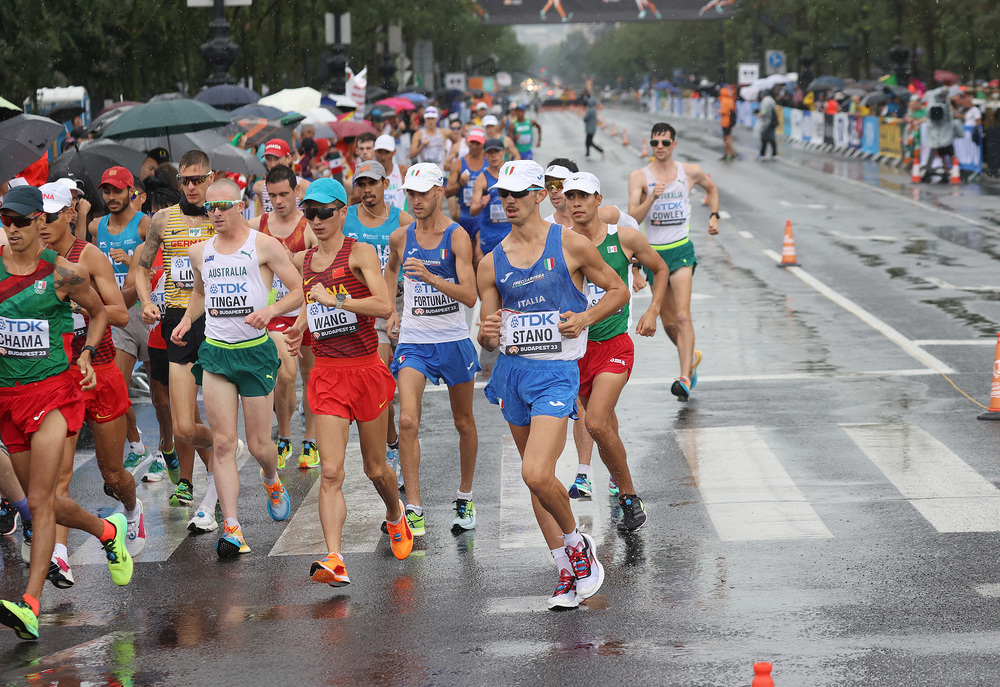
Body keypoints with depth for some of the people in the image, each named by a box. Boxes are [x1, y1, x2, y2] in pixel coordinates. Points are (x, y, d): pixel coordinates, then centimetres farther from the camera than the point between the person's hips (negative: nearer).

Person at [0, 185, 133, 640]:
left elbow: (99, 312, 12)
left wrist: (87, 353, -1)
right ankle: (107, 532, 42)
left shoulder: (64, 273, -6)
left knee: (39, 500, -14)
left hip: (53, 390, -5)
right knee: (44, 500, 13)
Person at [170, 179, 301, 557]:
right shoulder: (200, 252, 10)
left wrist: (270, 310, -21)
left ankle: (272, 481, 39)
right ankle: (232, 529, -8)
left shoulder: (264, 246, -4)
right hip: (215, 353, 3)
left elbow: (297, 291, -3)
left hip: (256, 352, -3)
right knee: (223, 443, -6)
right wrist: (187, 320, 10)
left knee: (259, 444, 2)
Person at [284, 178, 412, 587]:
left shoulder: (359, 253, -7)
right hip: (327, 373, 3)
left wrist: (335, 301, -26)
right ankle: (334, 561, -19)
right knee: (330, 472, -11)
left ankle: (395, 516, 44)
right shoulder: (303, 261, 8)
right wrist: (300, 327, 9)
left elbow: (385, 306, -21)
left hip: (365, 369, -3)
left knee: (375, 468, 12)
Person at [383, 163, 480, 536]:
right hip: (413, 341, 1)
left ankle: (465, 499, 31)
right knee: (408, 421, -15)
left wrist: (430, 277, -32)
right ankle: (413, 510, -14)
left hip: (454, 341, -1)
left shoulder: (457, 237, -10)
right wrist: (390, 310, 21)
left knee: (464, 423, 11)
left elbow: (470, 296, -19)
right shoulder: (400, 238, 1)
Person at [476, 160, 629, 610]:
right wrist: (488, 335, -12)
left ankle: (577, 543, 7)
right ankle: (567, 572, 22)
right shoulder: (492, 263, 8)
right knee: (534, 477, 10)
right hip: (511, 370, 5)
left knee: (537, 474, -20)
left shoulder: (570, 245, -4)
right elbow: (489, 339, 11)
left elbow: (618, 290, 6)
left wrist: (585, 318, -11)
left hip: (555, 372, -5)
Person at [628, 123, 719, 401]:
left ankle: (685, 378, -21)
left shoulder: (690, 172, 3)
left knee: (682, 315, -17)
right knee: (667, 321, 12)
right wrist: (652, 197, -27)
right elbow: (632, 218, -13)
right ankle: (691, 357, 39)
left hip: (681, 250, -1)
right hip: (653, 252, 2)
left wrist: (714, 215, 13)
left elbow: (711, 188, 25)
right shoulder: (639, 177, -3)